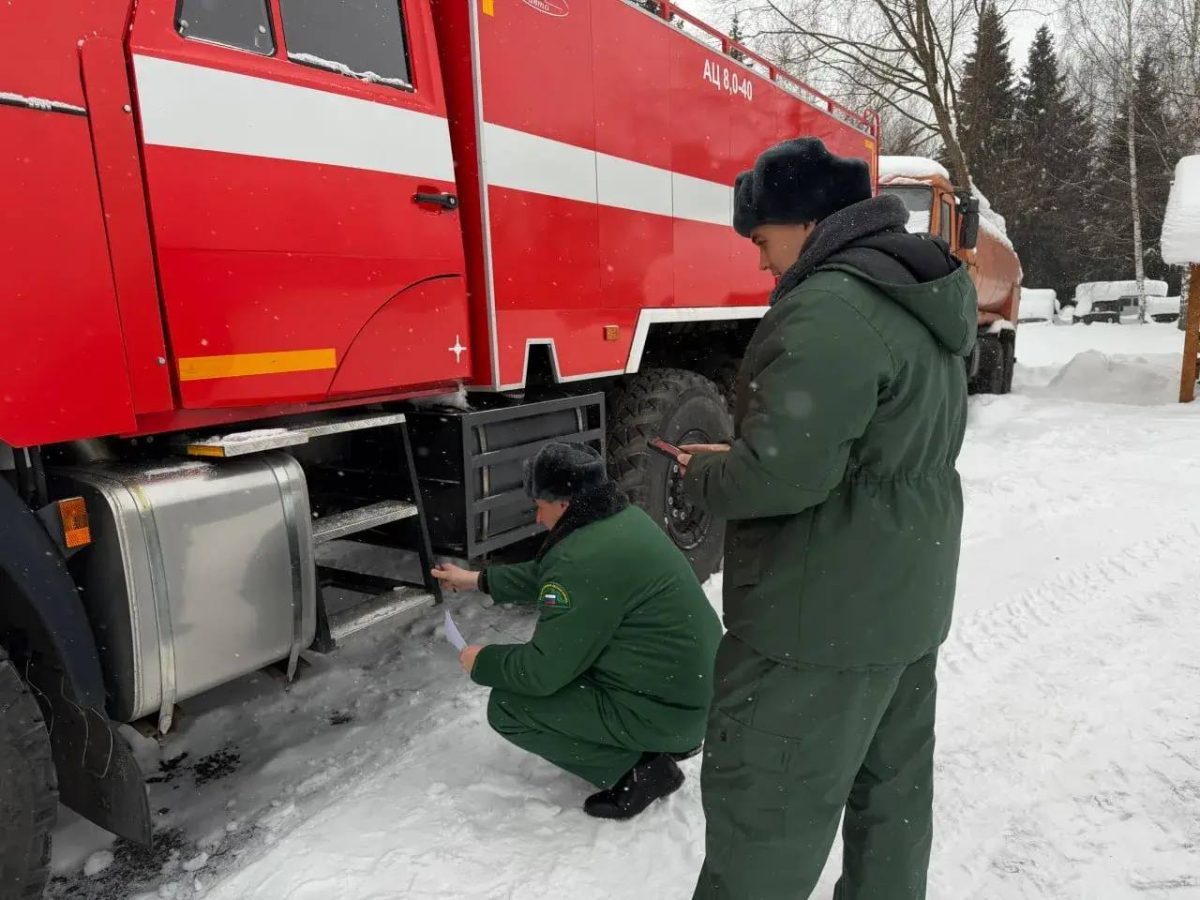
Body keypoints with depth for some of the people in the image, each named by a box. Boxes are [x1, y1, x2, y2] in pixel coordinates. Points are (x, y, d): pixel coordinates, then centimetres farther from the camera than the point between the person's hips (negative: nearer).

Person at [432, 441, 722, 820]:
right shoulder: (624, 518, 3)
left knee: (507, 706, -4)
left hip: (664, 711, -9)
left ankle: (638, 769, -1)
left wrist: (481, 662, 1)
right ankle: (668, 740, 19)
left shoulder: (582, 560, -26)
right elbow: (546, 576, 18)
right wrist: (477, 580, 24)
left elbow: (542, 670, -18)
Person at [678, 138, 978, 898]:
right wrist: (736, 456, 9)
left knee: (762, 809, 7)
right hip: (908, 600, 10)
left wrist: (704, 474, -8)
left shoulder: (830, 309, -23)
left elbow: (783, 473, -29)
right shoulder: (925, 304, 10)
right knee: (893, 789, 23)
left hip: (821, 619, -10)